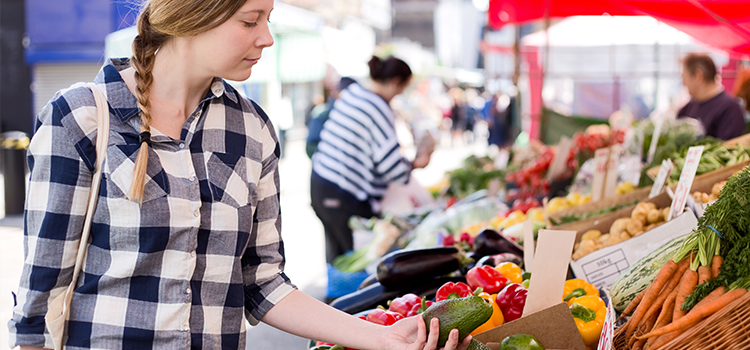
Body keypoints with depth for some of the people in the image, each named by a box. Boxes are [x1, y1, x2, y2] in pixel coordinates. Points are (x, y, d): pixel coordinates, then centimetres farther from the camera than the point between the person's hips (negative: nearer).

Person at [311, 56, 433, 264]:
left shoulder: (350, 93, 10)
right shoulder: (379, 108, -16)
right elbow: (390, 165, -15)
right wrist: (415, 163, 3)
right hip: (344, 199, -9)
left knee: (336, 257, 15)